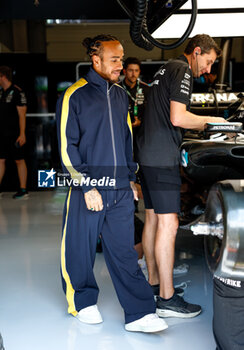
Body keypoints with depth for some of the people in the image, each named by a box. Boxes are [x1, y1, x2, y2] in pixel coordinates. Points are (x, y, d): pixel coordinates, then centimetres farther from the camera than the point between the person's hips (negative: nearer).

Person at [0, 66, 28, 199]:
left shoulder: (17, 92, -10)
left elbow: (22, 115, -13)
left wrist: (22, 134, -18)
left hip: (14, 134, -7)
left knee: (19, 161, 1)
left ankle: (23, 190, 8)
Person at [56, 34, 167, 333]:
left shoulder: (120, 95, 13)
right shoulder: (74, 96, -6)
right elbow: (67, 148, -8)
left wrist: (131, 178, 16)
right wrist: (87, 187, -12)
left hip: (121, 191, 5)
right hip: (88, 189, -4)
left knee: (124, 251, 5)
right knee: (81, 249, 7)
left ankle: (140, 314, 6)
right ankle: (83, 302, 29)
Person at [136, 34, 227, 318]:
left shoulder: (165, 70, 23)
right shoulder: (182, 71, -7)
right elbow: (178, 118, -18)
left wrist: (201, 124, 22)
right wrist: (210, 121, -3)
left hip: (147, 155, 11)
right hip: (162, 158, -11)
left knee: (152, 220, 14)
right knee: (168, 224, -9)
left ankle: (154, 283, 24)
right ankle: (167, 298, -5)